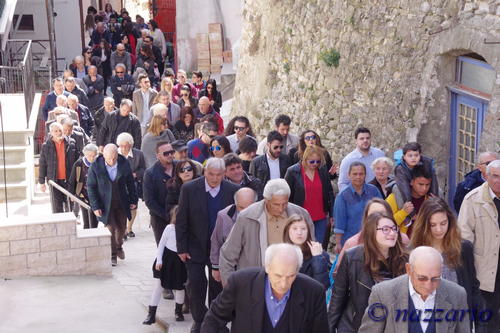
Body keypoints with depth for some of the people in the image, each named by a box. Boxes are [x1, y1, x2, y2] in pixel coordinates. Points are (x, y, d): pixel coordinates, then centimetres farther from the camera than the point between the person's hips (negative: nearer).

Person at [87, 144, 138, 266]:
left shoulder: (124, 164, -10)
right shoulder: (95, 167, -16)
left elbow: (130, 183, 1)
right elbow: (91, 187, -9)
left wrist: (133, 200, 2)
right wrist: (95, 206, -12)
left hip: (121, 203, 3)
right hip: (106, 204, -2)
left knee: (121, 227, 13)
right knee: (111, 228, -3)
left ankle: (119, 246, 41)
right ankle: (112, 255, 12)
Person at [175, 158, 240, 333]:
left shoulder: (233, 190, -8)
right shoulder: (189, 189, -11)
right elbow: (181, 221, -6)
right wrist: (182, 248, -7)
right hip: (195, 247, -1)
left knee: (218, 285, 10)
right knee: (196, 284, 3)